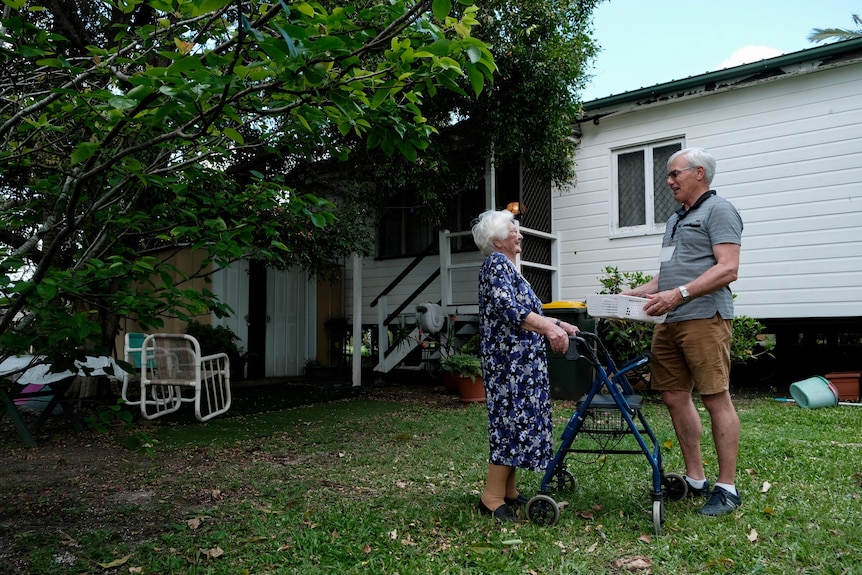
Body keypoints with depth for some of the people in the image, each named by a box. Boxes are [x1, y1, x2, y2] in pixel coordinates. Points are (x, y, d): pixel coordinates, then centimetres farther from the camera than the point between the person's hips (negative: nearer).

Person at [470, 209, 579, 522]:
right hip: (509, 360, -10)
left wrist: (558, 323, 21)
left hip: (520, 361, 10)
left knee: (518, 420, 11)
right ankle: (492, 498, -4)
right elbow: (508, 309, -25)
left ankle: (508, 491, 17)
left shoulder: (506, 266, 20)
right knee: (512, 420, -9)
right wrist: (549, 328, -32)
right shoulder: (496, 264, -11)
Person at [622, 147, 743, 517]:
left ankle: (727, 488, 3)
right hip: (668, 321, 9)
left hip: (704, 317, -9)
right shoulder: (676, 219, 24)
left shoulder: (718, 210, -3)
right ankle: (695, 479, 19)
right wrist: (633, 294, 17)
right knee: (675, 397, 9)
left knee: (716, 399, -5)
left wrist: (679, 294, -23)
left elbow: (728, 269, -15)